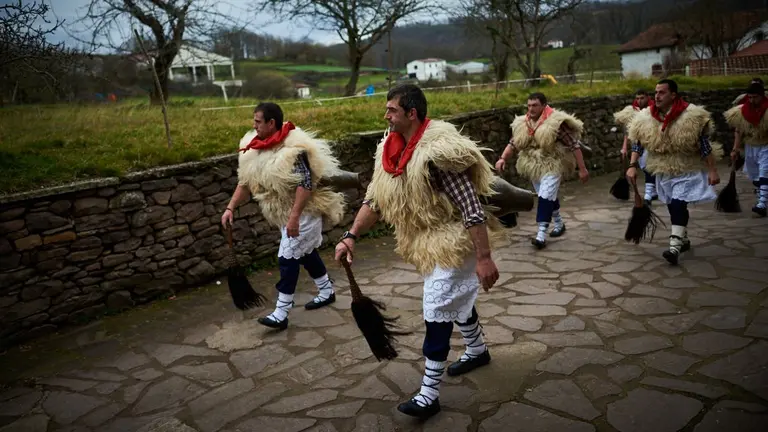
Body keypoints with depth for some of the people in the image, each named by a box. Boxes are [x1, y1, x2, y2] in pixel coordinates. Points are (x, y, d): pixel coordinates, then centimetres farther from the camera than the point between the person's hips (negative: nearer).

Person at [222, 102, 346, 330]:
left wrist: (294, 217, -32)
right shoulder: (257, 148, 3)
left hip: (303, 212, -9)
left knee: (287, 258, -9)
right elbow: (245, 181, 8)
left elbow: (305, 183, -29)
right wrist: (230, 207, 1)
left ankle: (281, 313, -2)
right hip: (285, 213, 9)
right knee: (305, 253, 19)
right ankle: (327, 292, 37)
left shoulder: (293, 148, -24)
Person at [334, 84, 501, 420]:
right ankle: (478, 351, 49)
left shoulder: (437, 151, -28)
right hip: (429, 241, 8)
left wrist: (484, 258, -28)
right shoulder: (392, 149, -1)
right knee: (457, 299, 25)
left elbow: (471, 208, -28)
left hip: (452, 242, -8)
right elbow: (375, 198, 3)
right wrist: (351, 236, -6)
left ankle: (429, 395, 7)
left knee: (437, 312, -5)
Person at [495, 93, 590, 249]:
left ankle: (541, 235, -17)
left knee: (545, 198, -17)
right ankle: (559, 223, 39)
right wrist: (502, 158, -13)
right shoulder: (523, 124, 2)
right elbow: (513, 143, 5)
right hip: (534, 167, 6)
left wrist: (582, 168, -15)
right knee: (549, 197, 19)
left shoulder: (555, 122, -17)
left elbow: (574, 145, -14)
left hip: (552, 166, -6)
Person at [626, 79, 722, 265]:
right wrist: (632, 166, -10)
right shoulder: (645, 119, -6)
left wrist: (712, 170, -13)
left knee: (678, 205, -19)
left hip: (687, 170, -5)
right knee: (673, 207, 14)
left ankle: (674, 247, -22)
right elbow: (638, 144, 1)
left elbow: (705, 145, -13)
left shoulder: (692, 116, -17)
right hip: (664, 172, 5)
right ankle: (683, 239, 34)